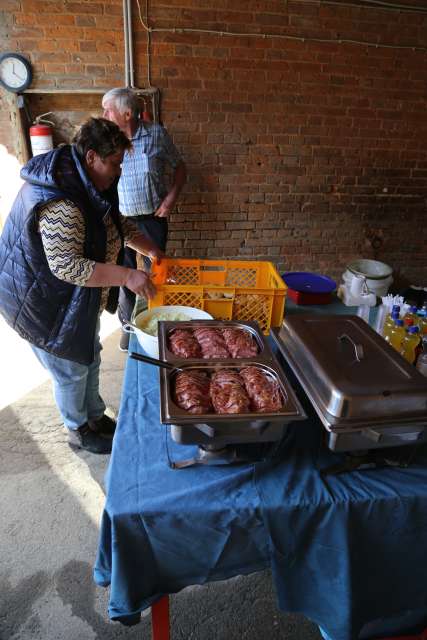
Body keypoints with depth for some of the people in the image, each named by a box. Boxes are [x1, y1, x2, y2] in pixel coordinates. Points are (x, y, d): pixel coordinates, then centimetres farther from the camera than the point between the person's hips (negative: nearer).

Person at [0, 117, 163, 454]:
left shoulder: (87, 183, 2)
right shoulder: (60, 202, -32)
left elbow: (118, 223, 14)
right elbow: (67, 267, -36)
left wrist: (151, 249, 3)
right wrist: (127, 275, -36)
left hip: (78, 296, 10)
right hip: (47, 301, -10)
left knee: (90, 357, 21)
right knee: (71, 371, 8)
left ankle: (96, 417, 42)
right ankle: (80, 432, 32)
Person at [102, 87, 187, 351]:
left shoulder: (156, 134, -7)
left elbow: (180, 167, 3)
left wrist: (172, 196, -11)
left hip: (153, 217, -1)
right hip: (120, 218, 1)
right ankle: (129, 323, 27)